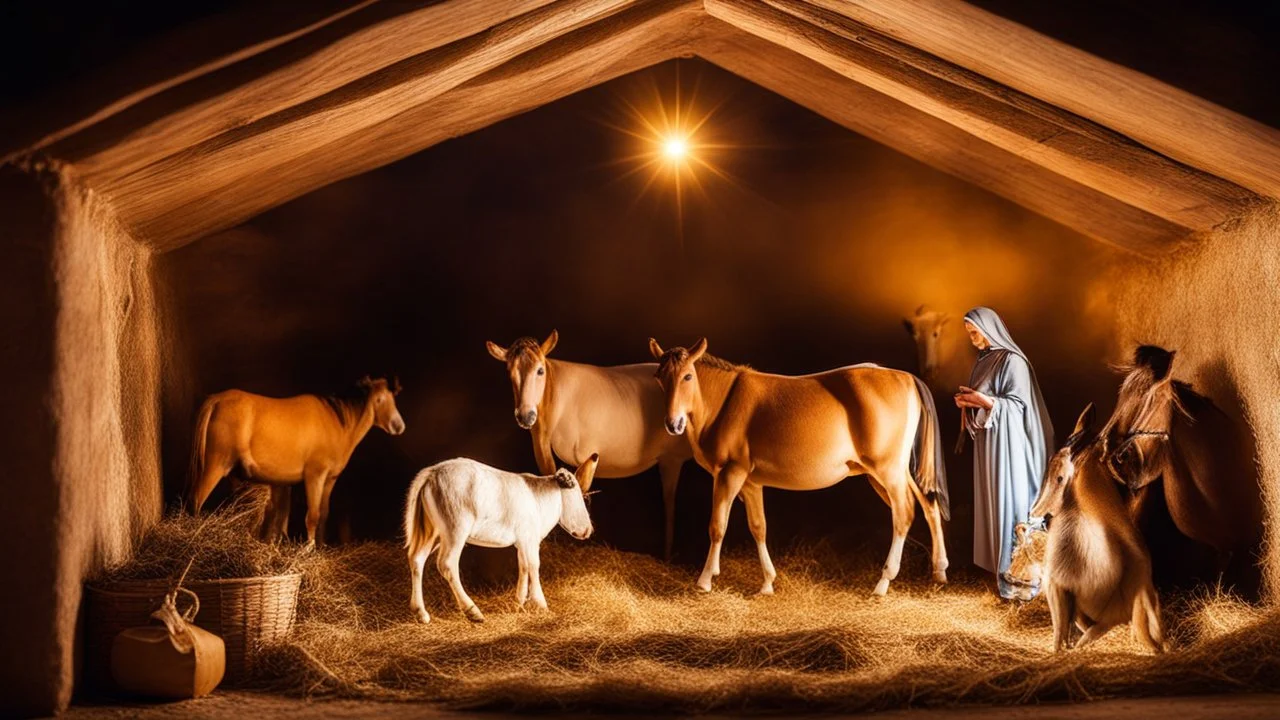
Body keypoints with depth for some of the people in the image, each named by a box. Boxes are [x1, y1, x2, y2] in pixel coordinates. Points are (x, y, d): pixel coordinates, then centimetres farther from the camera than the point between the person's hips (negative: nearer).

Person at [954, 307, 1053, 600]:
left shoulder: (1012, 361, -13)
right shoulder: (984, 360, 13)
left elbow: (1017, 404, -16)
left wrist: (984, 401, -26)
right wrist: (967, 403, -1)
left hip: (1008, 443, -9)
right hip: (987, 442, 9)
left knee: (1011, 501, -5)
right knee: (993, 501, 10)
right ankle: (1002, 566, 16)